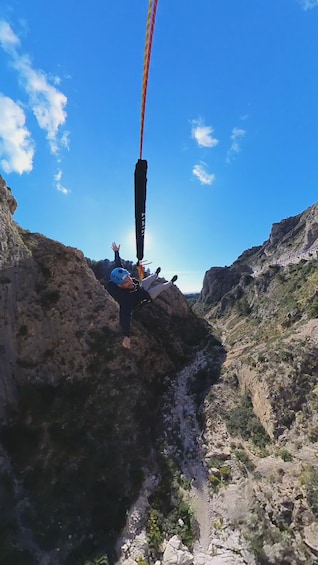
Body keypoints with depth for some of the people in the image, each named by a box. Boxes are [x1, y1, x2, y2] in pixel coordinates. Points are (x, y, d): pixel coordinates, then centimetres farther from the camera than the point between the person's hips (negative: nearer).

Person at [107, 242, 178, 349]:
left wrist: (116, 251, -2)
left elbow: (118, 264, -16)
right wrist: (126, 336, -63)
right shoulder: (124, 298, -50)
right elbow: (125, 316, -55)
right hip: (144, 298, -5)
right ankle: (170, 283, 53)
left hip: (141, 286, 5)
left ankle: (156, 274, 71)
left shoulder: (121, 276, -34)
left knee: (150, 279, 31)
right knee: (161, 286, 14)